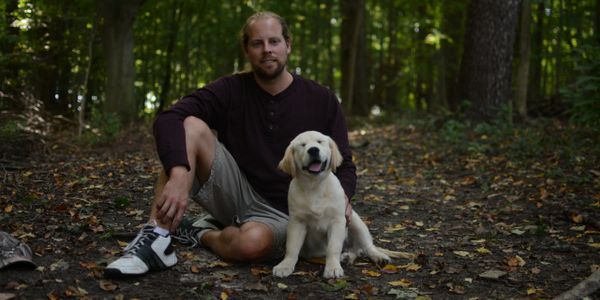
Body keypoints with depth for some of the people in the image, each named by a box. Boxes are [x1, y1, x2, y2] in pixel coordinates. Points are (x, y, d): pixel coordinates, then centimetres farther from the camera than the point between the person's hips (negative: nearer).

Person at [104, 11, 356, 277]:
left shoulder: (321, 100, -3)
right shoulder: (231, 90, -4)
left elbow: (344, 165, 0)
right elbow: (168, 119, -19)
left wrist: (341, 196, -25)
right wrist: (179, 174, -39)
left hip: (282, 212, -1)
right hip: (237, 193, 1)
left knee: (251, 243, -38)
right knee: (191, 126, -22)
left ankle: (201, 233, -2)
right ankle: (157, 240, -28)